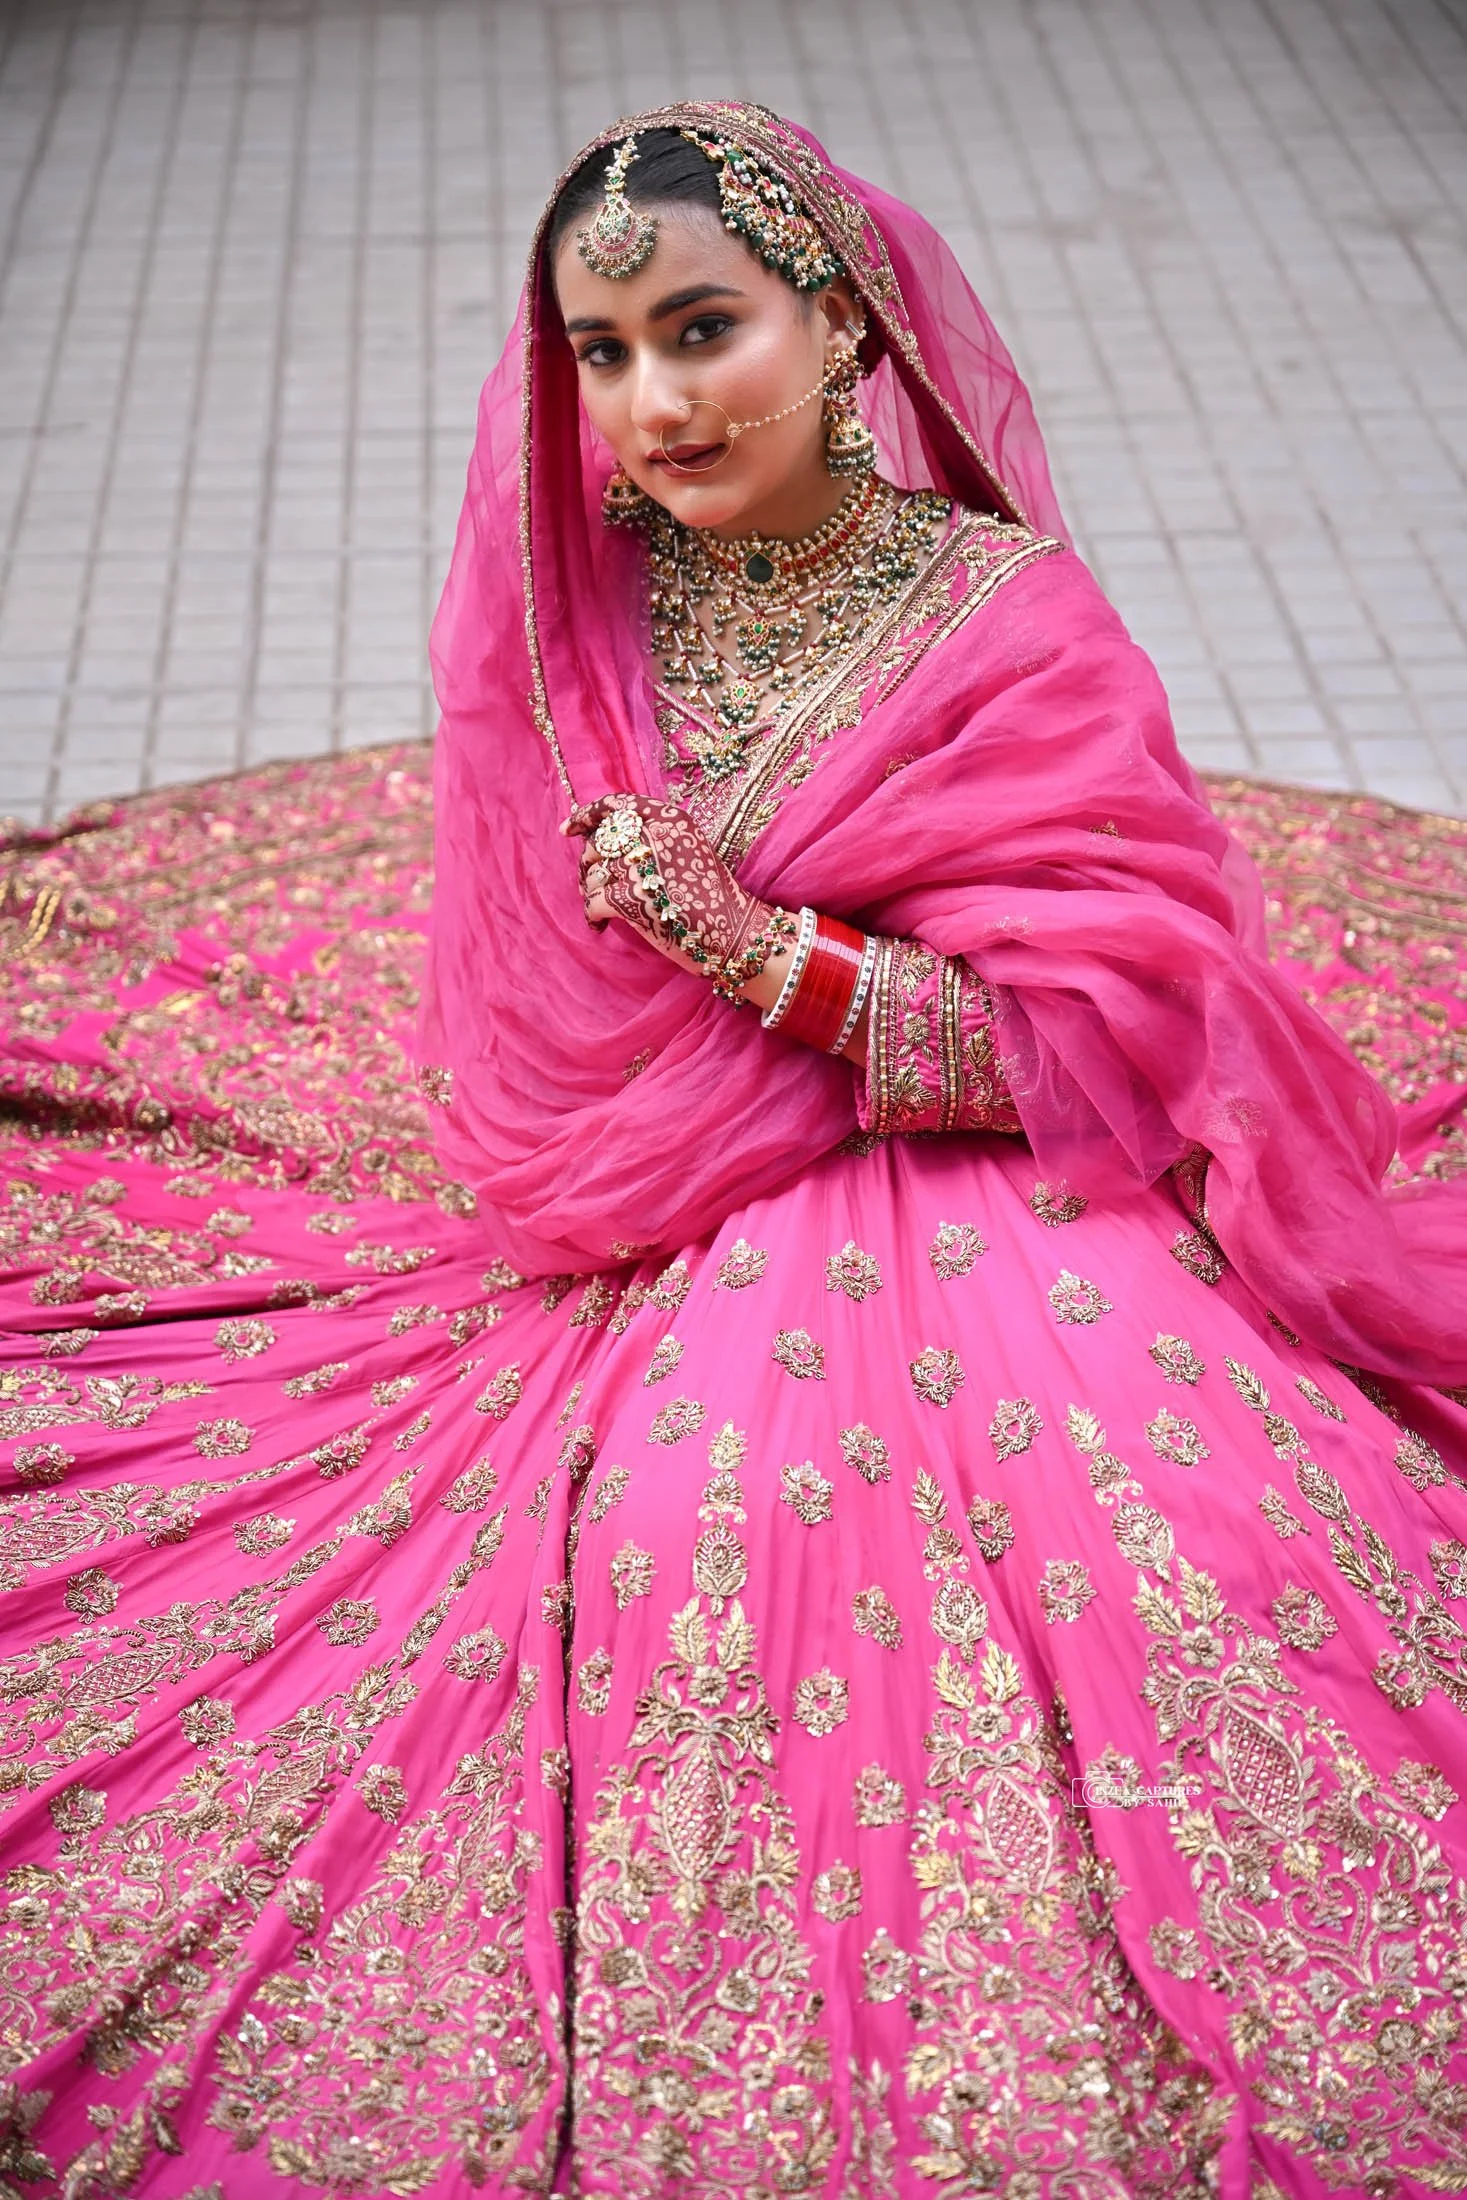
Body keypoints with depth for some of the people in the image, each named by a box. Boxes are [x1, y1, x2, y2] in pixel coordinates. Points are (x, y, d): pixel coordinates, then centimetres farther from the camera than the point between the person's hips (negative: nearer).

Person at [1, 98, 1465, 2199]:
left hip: (960, 1224, -2)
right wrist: (602, 1177, -6)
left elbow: (1098, 1037, -12)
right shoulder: (564, 607, 2)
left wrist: (766, 954, -20)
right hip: (653, 1254, 3)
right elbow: (521, 1020, 10)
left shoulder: (1008, 614, -8)